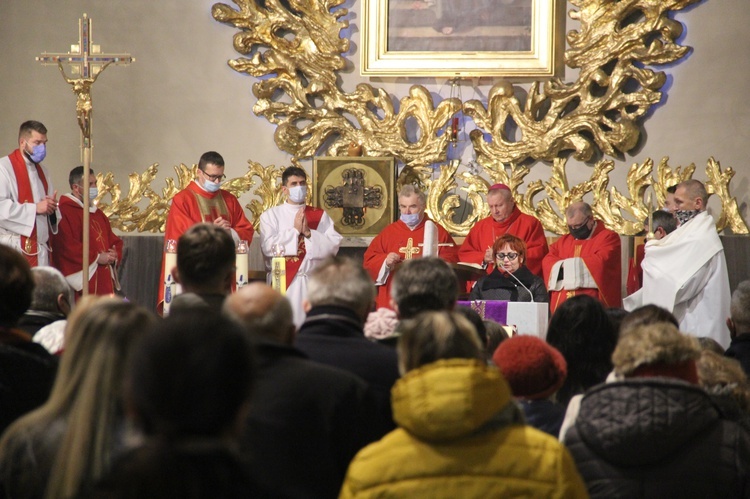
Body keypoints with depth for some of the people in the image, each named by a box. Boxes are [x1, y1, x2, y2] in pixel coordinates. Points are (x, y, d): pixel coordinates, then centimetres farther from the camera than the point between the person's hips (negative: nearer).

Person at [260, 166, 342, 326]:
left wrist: (308, 232, -11)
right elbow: (268, 247, -8)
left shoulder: (320, 216, 12)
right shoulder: (270, 215, 5)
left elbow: (334, 245, 0)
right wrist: (295, 230, -11)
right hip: (284, 283, -2)